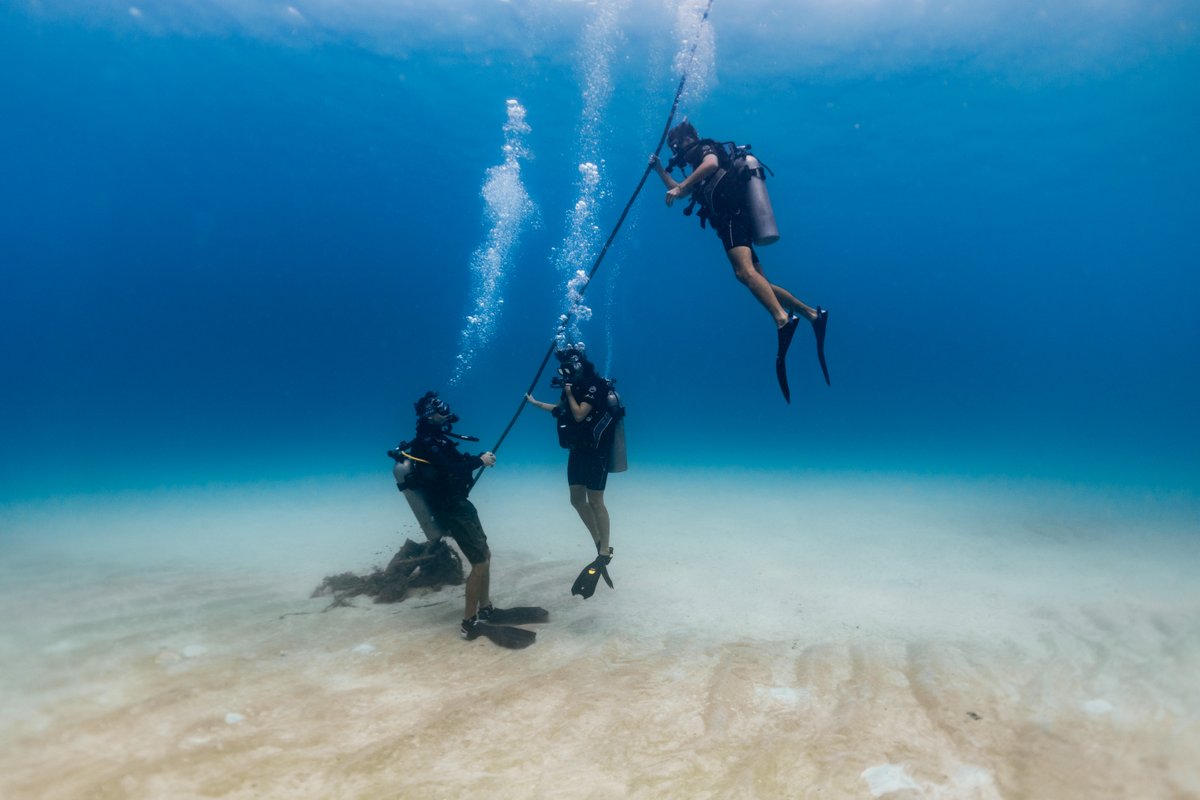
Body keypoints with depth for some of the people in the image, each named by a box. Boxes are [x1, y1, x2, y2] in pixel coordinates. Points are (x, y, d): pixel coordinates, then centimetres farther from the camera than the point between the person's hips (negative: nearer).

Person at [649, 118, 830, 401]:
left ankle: (783, 319, -52)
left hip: (733, 217, -10)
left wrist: (680, 186, -23)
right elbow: (679, 191, 46)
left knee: (745, 272, -33)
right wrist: (659, 168, 40)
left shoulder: (707, 148, 8)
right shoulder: (698, 170, 34)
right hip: (730, 223, 10)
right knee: (755, 279, 7)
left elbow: (711, 164, -16)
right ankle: (812, 313, 6)